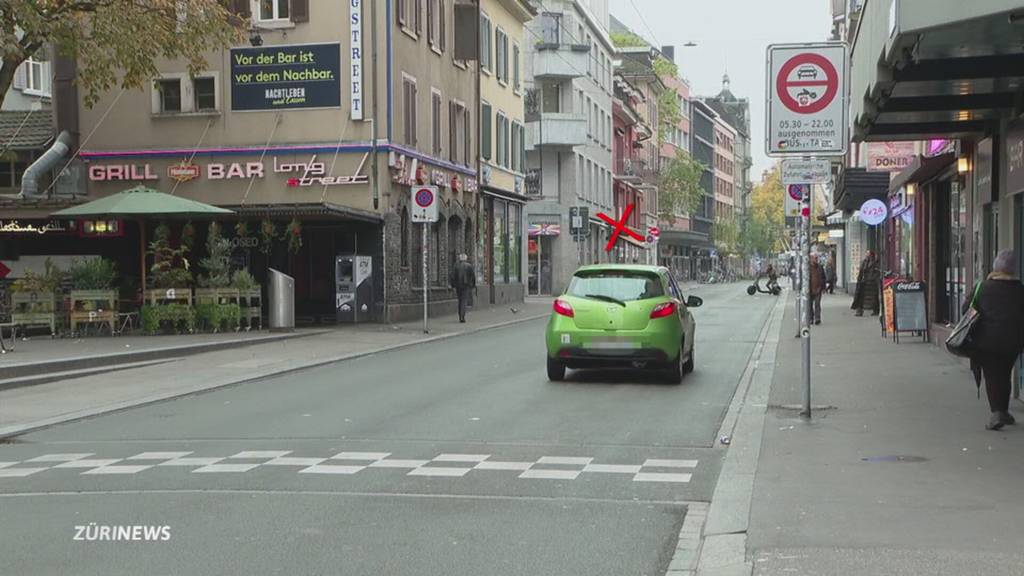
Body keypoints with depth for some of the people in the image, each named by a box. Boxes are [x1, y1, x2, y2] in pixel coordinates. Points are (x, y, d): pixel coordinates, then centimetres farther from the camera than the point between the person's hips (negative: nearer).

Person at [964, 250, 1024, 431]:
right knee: (1005, 374, 17)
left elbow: (967, 309, -1)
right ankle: (1004, 412, 25)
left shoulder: (984, 287, -6)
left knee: (991, 376, 0)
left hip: (988, 339, -2)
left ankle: (997, 412, -16)